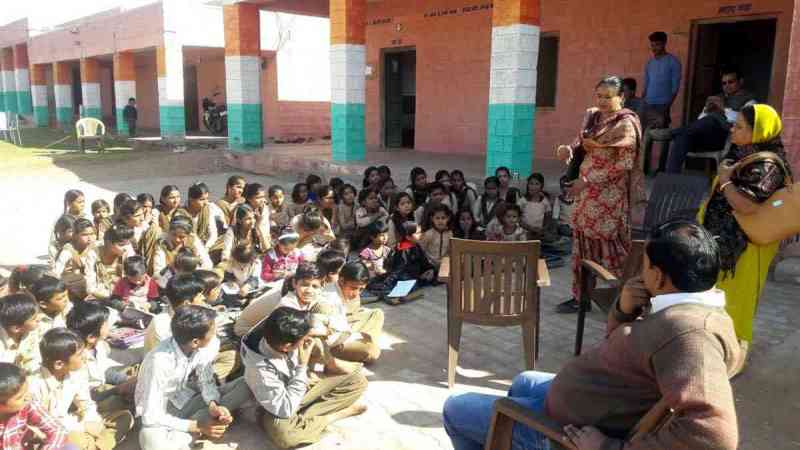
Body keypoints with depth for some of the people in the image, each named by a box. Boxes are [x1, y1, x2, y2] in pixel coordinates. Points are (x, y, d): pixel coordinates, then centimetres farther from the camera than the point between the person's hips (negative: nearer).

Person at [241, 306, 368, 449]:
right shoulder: (260, 369, -34)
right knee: (282, 433, -42)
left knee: (358, 380, -6)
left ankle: (302, 418, -12)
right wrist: (303, 366, -31)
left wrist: (303, 378, -4)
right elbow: (285, 411, -31)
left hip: (304, 390, 7)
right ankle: (339, 414, -18)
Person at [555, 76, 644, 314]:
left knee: (610, 245, -2)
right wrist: (569, 148, -8)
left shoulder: (625, 124, -10)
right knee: (583, 242, 9)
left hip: (610, 195, -7)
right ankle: (581, 295, 19)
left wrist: (588, 181, -16)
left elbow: (624, 164, -14)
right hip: (587, 192, 7)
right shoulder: (592, 117, 11)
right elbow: (581, 143, 17)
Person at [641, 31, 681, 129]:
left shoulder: (673, 62, -2)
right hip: (647, 105, 5)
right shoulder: (649, 63, 14)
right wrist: (641, 103, 8)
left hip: (662, 105, -5)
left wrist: (668, 105, -13)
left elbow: (675, 86, -5)